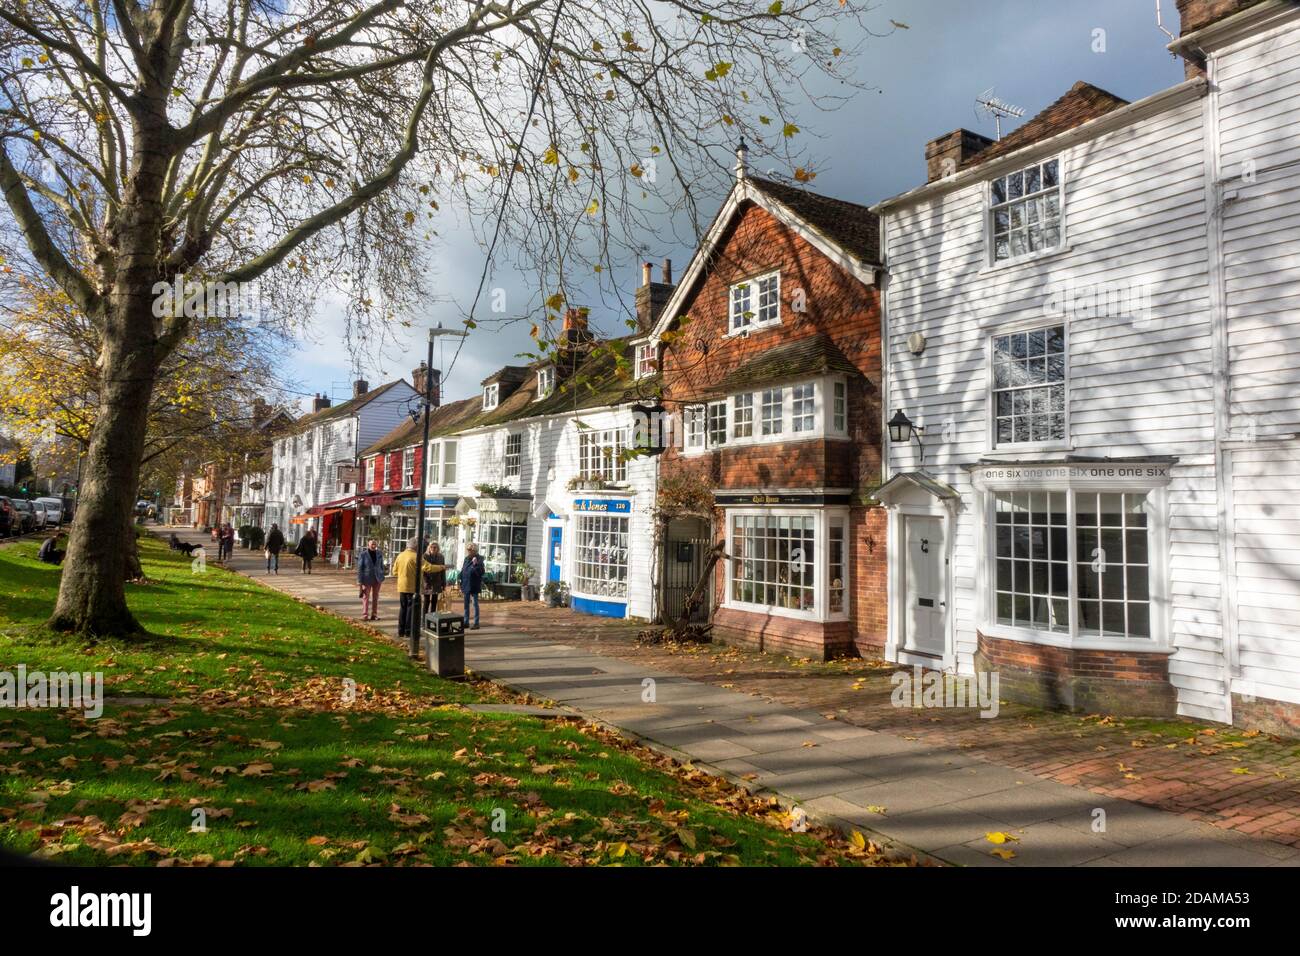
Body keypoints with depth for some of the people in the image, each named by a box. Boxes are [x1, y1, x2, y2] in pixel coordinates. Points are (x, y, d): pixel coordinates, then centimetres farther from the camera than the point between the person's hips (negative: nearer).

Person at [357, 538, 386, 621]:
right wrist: (360, 580, -8)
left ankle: (374, 615, 16)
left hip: (377, 579, 3)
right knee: (366, 597, 0)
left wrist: (382, 577, 8)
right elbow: (360, 567, -5)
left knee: (375, 597, 9)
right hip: (367, 579, -3)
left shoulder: (379, 554, 2)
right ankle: (365, 615, 5)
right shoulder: (363, 554, -7)